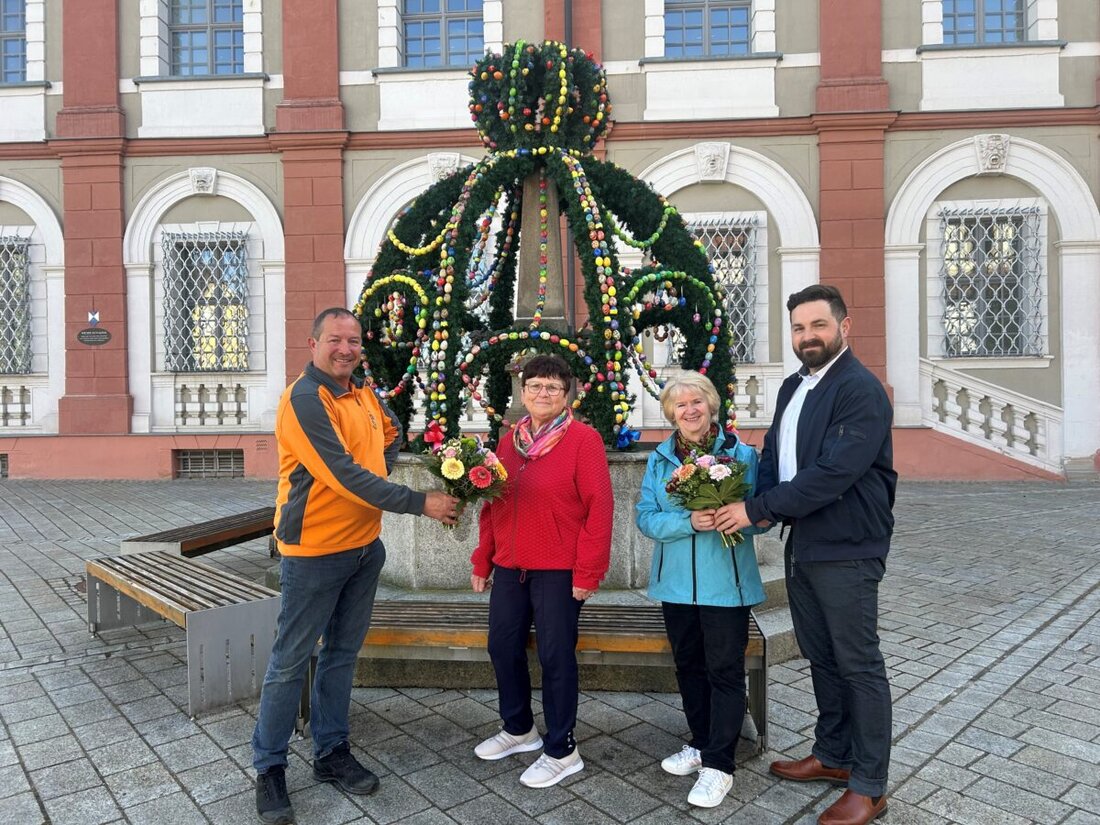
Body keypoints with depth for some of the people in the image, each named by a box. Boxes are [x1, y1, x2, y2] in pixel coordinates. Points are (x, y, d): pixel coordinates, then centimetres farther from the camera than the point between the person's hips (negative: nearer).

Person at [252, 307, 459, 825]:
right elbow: (347, 477, -25)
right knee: (290, 661, 6)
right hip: (314, 551, -7)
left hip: (365, 546, 8)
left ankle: (332, 753, 33)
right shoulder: (304, 400, -19)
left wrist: (381, 471, 7)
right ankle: (269, 768, 23)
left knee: (342, 653, 17)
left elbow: (390, 435, 27)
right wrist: (420, 503, -22)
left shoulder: (363, 395, 7)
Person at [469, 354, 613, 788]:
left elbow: (598, 508, -12)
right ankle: (518, 728, 39)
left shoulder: (583, 439, -9)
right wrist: (482, 561, 14)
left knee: (556, 657, 4)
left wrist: (588, 572, -14)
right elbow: (491, 504, 14)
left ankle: (561, 750, 23)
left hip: (559, 571, -6)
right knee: (503, 648, 16)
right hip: (509, 568, 6)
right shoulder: (509, 441, 10)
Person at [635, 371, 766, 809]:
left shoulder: (740, 453, -5)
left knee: (724, 670, 3)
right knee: (688, 665, 16)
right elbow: (646, 518, -4)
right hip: (676, 582, 4)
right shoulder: (659, 459, 3)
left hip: (726, 583, -4)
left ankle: (718, 765, 15)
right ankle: (701, 744, 35)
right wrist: (690, 522, -21)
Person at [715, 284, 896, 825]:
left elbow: (832, 472, -24)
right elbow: (773, 454, 11)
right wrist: (762, 505, -9)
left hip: (846, 552, -8)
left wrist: (757, 509, -20)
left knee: (859, 666, 5)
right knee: (821, 658, 20)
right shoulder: (793, 388, 11)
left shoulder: (861, 391, -16)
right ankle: (833, 756, 38)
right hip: (802, 546, 8)